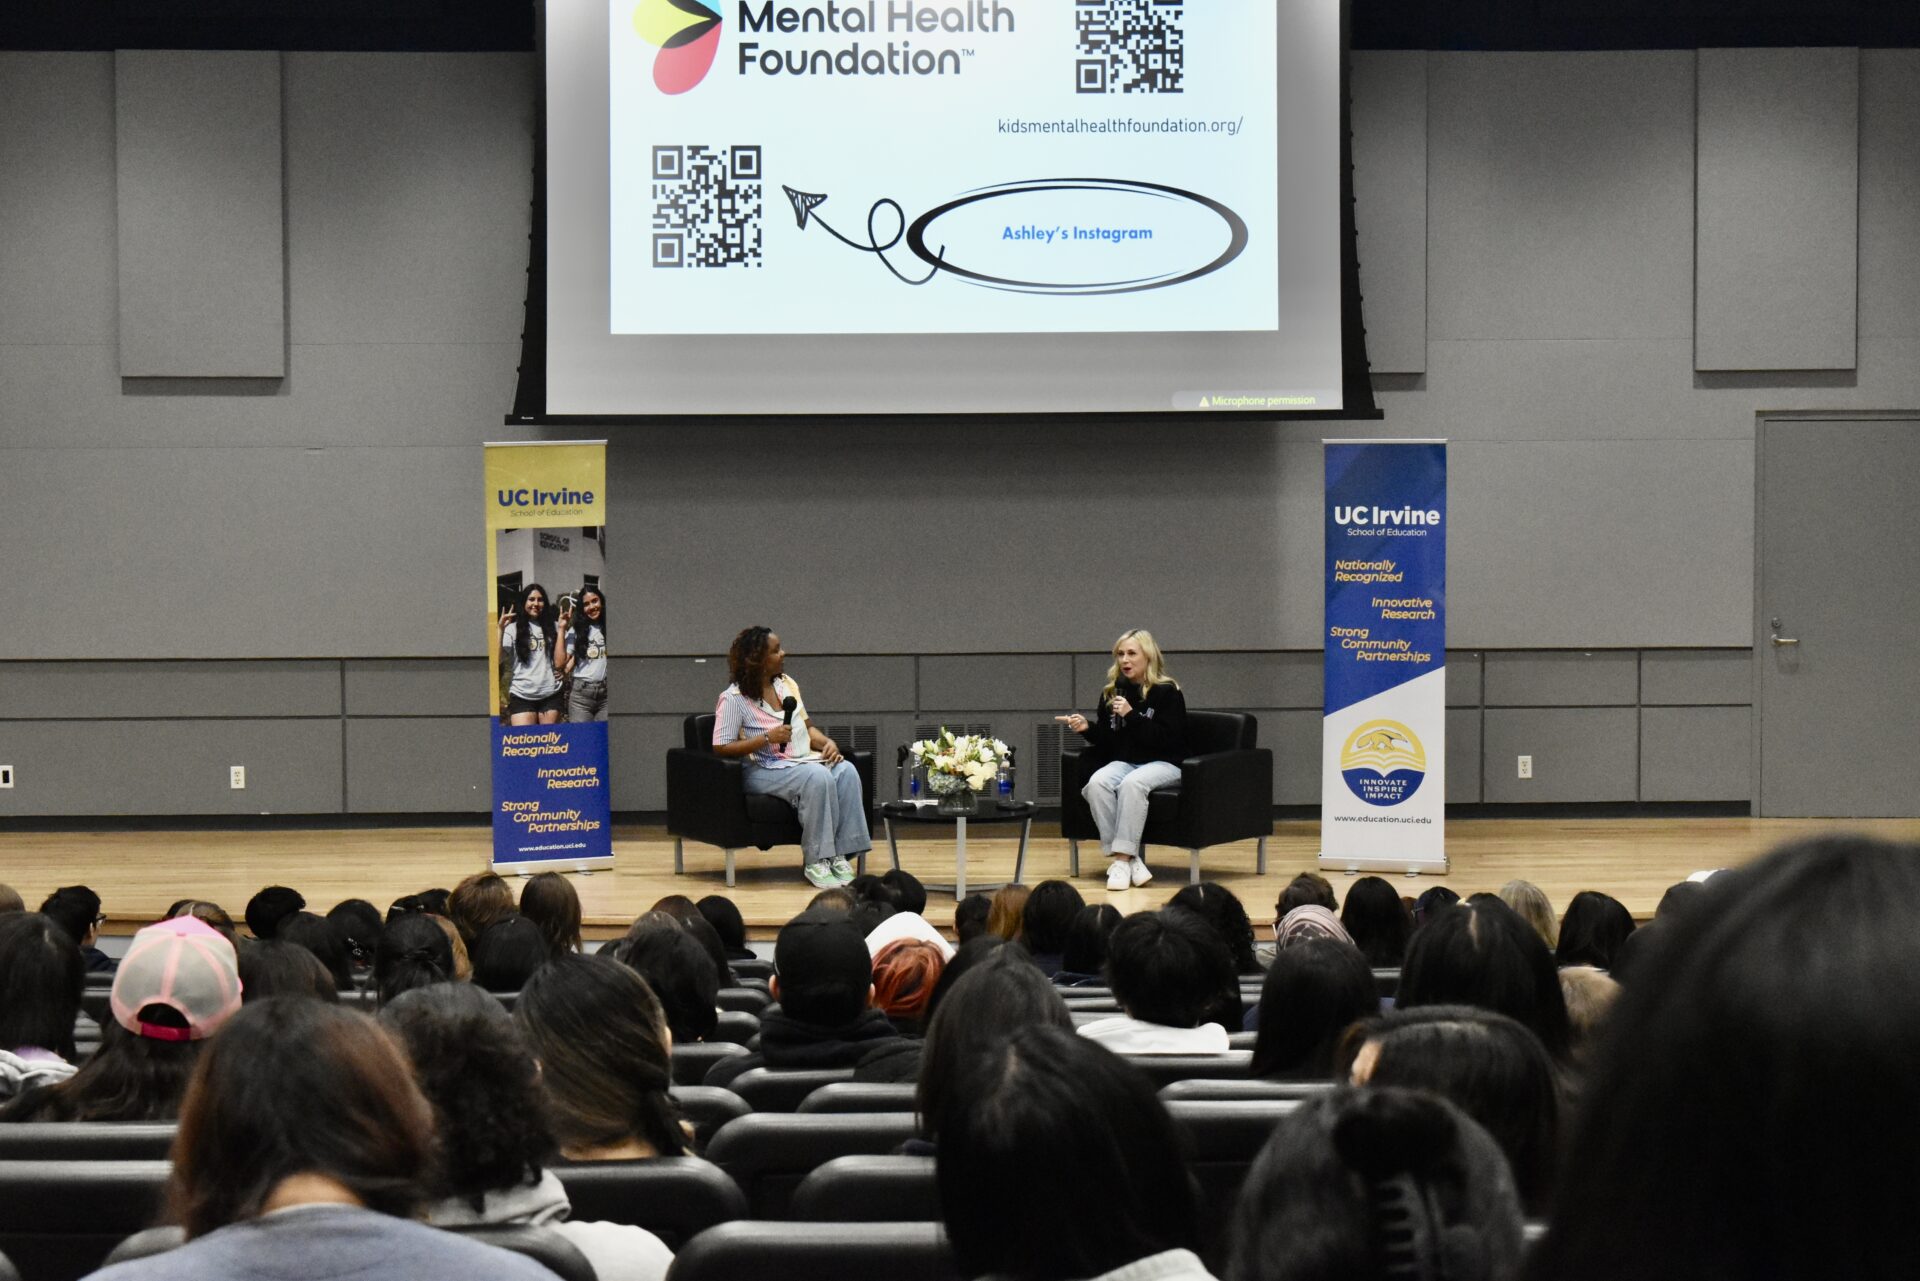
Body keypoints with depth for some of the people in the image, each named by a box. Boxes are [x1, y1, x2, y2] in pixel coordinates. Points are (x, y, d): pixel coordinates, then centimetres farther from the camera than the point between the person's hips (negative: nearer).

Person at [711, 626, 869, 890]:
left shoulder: (787, 685, 16)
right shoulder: (734, 699, -6)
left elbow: (807, 727, 22)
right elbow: (721, 748, -10)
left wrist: (827, 743, 0)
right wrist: (767, 738, -19)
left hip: (803, 759, 7)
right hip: (764, 770, -7)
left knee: (846, 770, -24)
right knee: (818, 776, -35)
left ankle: (839, 857, -26)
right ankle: (816, 862, -28)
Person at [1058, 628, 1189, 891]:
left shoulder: (1167, 692, -5)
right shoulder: (1112, 693, 10)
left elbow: (1167, 739, -15)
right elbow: (1106, 741, 14)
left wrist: (1131, 716, -21)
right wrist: (1087, 729, -6)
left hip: (1163, 764, -5)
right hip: (1124, 761, 5)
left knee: (1132, 783, -37)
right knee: (1097, 783, -29)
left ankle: (1123, 857, -33)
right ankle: (1129, 859, -29)